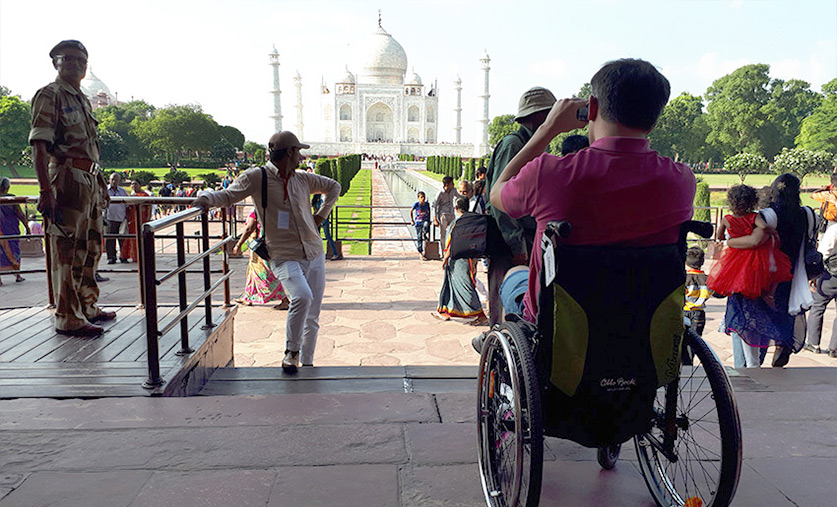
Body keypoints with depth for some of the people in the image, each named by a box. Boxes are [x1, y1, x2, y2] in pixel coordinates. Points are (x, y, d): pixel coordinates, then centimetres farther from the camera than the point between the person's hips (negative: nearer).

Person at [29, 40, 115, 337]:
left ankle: (87, 307, 27)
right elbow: (39, 146, -13)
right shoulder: (50, 95, -4)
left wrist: (100, 184, 21)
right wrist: (46, 192, -22)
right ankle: (68, 319, -1)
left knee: (91, 247, 15)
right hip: (67, 178, -9)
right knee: (68, 250, -7)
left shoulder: (83, 100, 21)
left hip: (90, 181, 9)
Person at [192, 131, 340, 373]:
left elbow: (334, 187, 26)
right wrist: (207, 197, -23)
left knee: (312, 316, 9)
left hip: (315, 255, 6)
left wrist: (321, 215, 16)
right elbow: (228, 195, -2)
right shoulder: (257, 177, -4)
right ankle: (291, 351, -9)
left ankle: (307, 363, 26)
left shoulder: (303, 179, 10)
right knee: (302, 297, -31)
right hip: (285, 258, -5)